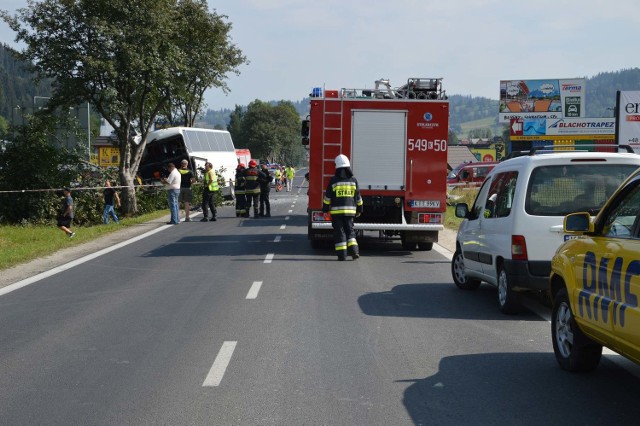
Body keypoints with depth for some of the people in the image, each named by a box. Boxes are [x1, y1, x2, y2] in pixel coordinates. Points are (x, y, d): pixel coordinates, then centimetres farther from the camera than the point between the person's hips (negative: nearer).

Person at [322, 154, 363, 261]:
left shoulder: (333, 180, -6)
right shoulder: (353, 180, 2)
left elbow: (327, 196, -3)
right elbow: (358, 197, 7)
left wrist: (325, 208, 8)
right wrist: (359, 209, 18)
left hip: (336, 211, -2)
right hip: (350, 210, 2)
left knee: (339, 232, 1)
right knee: (350, 230, 13)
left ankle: (342, 254, -2)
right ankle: (354, 250, -3)